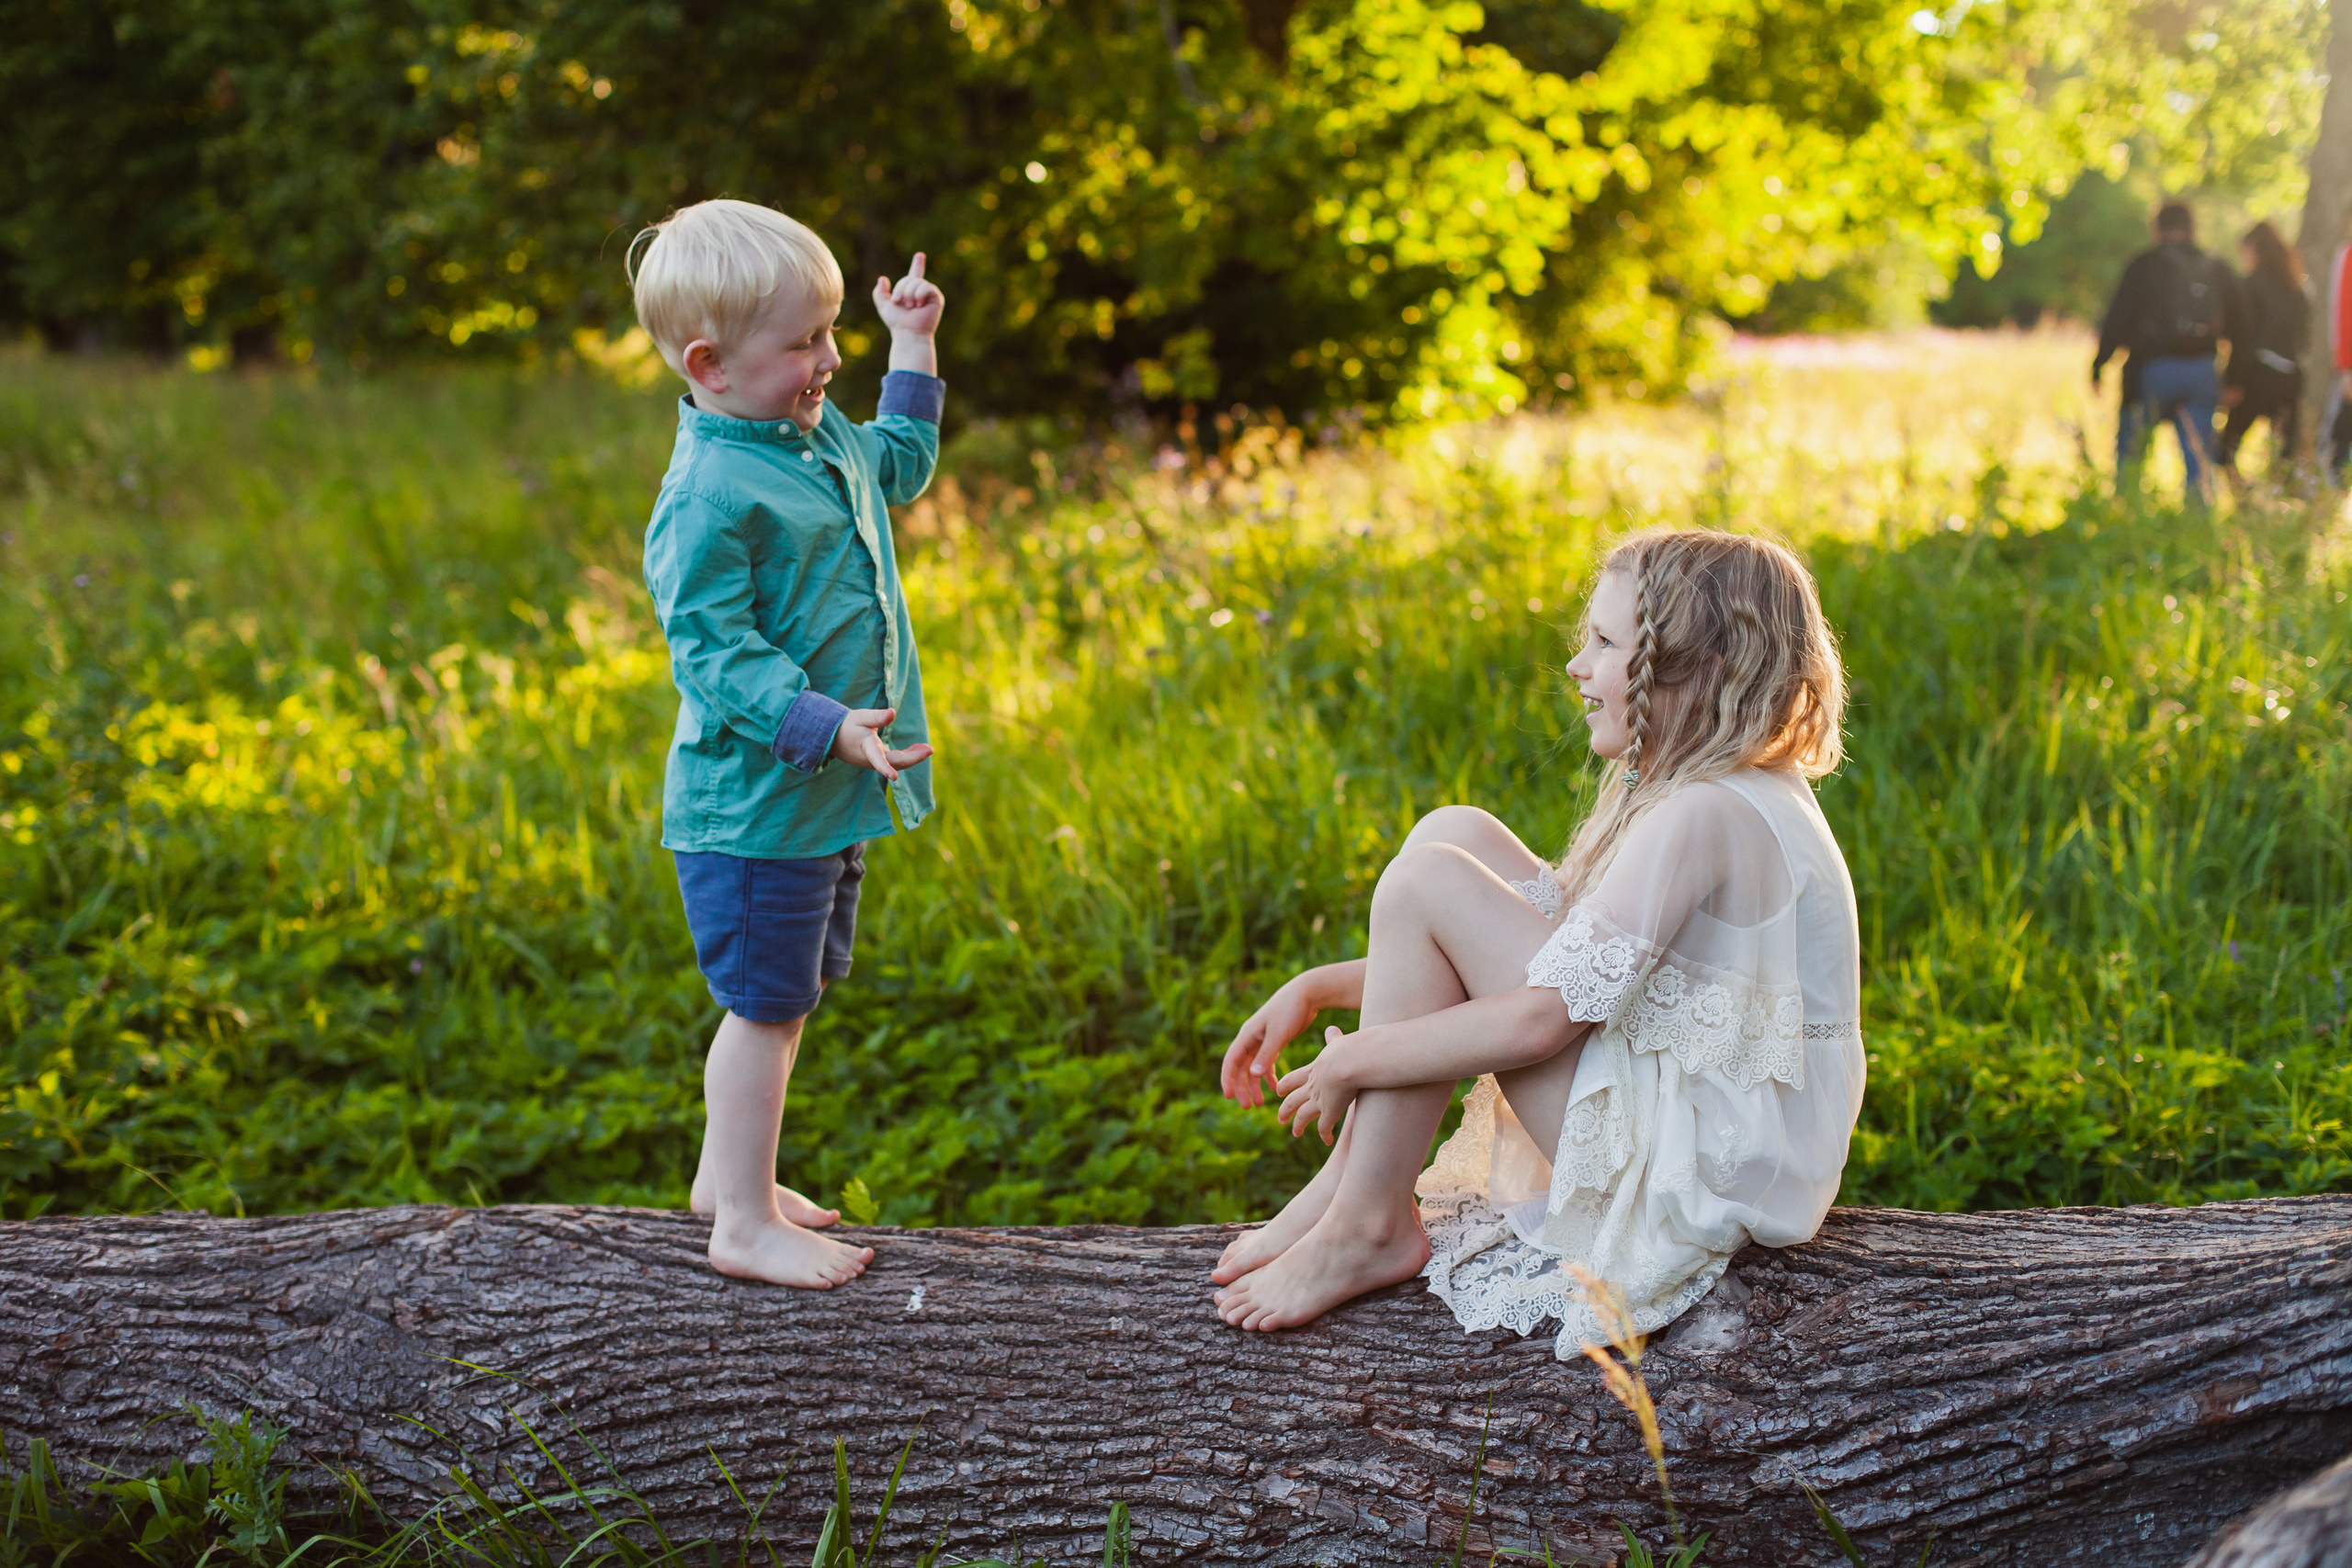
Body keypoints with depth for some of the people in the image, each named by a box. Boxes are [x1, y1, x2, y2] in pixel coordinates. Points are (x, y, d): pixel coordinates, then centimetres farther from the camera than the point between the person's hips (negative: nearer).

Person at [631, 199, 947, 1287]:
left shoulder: (820, 437, 8)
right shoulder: (710, 496, -22)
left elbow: (902, 463, 31)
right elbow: (714, 653, -25)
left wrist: (913, 347, 25)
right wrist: (826, 725, -33)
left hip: (825, 793, 9)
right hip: (754, 803, -9)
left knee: (781, 997, 20)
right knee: (766, 1006, -1)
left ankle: (729, 1175, 35)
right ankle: (746, 1226, 10)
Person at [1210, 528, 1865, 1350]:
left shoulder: (1703, 817, -21)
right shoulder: (1709, 794, 11)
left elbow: (1540, 1018, -26)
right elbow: (1550, 933, 14)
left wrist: (1353, 1063, -12)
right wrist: (1321, 987, 8)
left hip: (1697, 1172, -10)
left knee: (1428, 881, -16)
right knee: (1456, 833, 5)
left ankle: (1368, 1228, -7)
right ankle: (1348, 1179, 3)